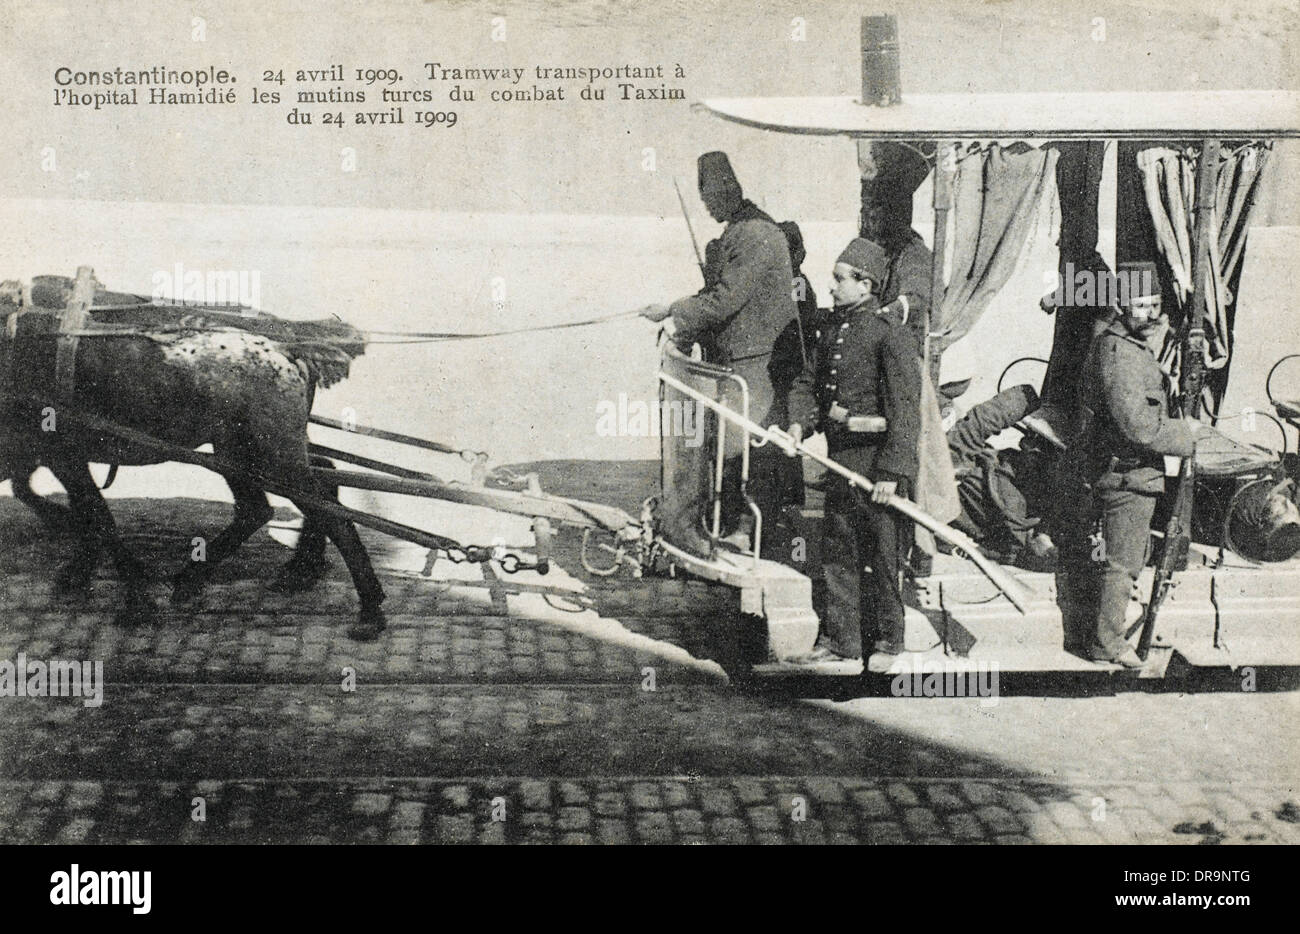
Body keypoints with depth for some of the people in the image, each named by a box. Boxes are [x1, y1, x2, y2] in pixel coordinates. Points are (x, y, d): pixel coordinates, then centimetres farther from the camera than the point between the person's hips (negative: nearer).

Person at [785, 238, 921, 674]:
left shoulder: (889, 334, -13)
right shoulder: (833, 327, 9)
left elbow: (905, 408, -16)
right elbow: (809, 381, 16)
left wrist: (892, 472, -20)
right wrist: (798, 421, -5)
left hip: (877, 456, -7)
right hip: (841, 456, 7)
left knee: (883, 554, 4)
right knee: (836, 550, 13)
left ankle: (887, 640, 18)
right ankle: (839, 638, 24)